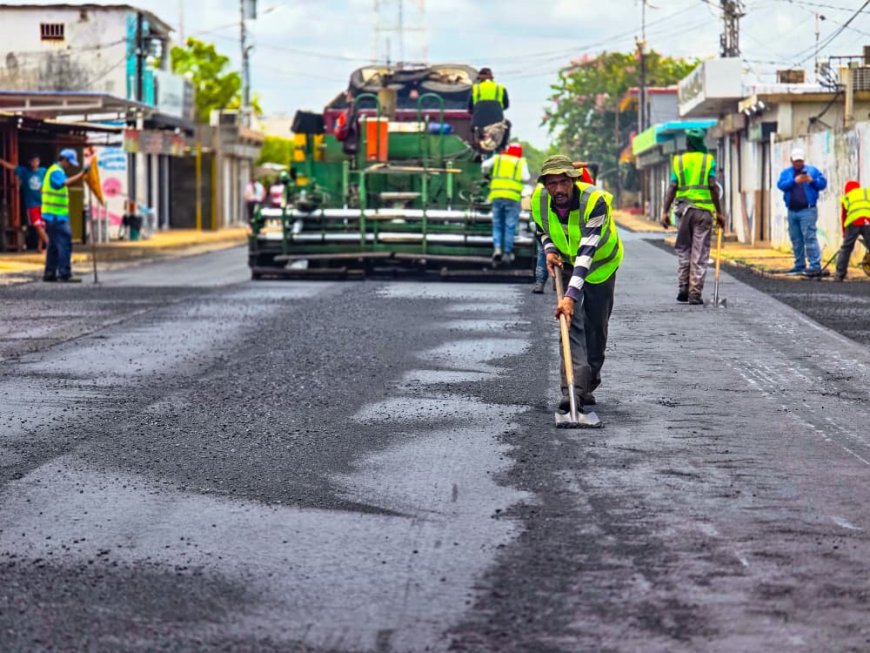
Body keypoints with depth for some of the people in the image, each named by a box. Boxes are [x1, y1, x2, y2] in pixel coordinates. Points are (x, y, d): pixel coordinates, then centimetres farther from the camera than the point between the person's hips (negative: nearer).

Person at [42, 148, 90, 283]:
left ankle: (50, 274, 17)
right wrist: (82, 173, -37)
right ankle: (65, 274, -14)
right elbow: (67, 182, -32)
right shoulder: (56, 172, -14)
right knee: (65, 244, -12)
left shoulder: (55, 171, 20)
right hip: (56, 216, -11)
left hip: (53, 215, 11)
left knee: (54, 245, 14)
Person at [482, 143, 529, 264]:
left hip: (497, 195, 2)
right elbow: (525, 178, -2)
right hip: (513, 197, -2)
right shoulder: (521, 162, 10)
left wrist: (487, 173, 25)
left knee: (497, 225, 9)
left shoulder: (498, 158, 15)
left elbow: (485, 165, 4)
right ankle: (507, 252, 3)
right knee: (510, 227, 3)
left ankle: (497, 248, -8)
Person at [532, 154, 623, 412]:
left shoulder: (596, 201, -38)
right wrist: (549, 250, -18)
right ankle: (574, 390, -24)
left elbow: (587, 253, -46)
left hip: (601, 262, -2)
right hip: (566, 262, 2)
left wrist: (571, 295, -54)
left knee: (596, 326, 7)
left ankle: (588, 385, 29)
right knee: (570, 320, -15)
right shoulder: (538, 200, -22)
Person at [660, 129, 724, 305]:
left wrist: (665, 211, 0)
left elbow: (673, 188, -1)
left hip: (684, 208, 2)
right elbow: (713, 187, -7)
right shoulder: (709, 160, 0)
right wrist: (719, 213, -3)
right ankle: (695, 294, -1)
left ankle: (683, 288, 8)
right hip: (704, 210, -2)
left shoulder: (678, 161, 5)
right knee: (700, 254, 1)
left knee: (683, 250, 14)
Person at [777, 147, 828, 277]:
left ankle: (815, 266, -16)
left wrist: (812, 181, -15)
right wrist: (794, 181, -19)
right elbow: (780, 185, -4)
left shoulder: (812, 170, 8)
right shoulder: (786, 173, 13)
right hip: (792, 211, 4)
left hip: (807, 210, -4)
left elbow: (823, 183, 3)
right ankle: (799, 266, 16)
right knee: (796, 240, 9)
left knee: (809, 237, -14)